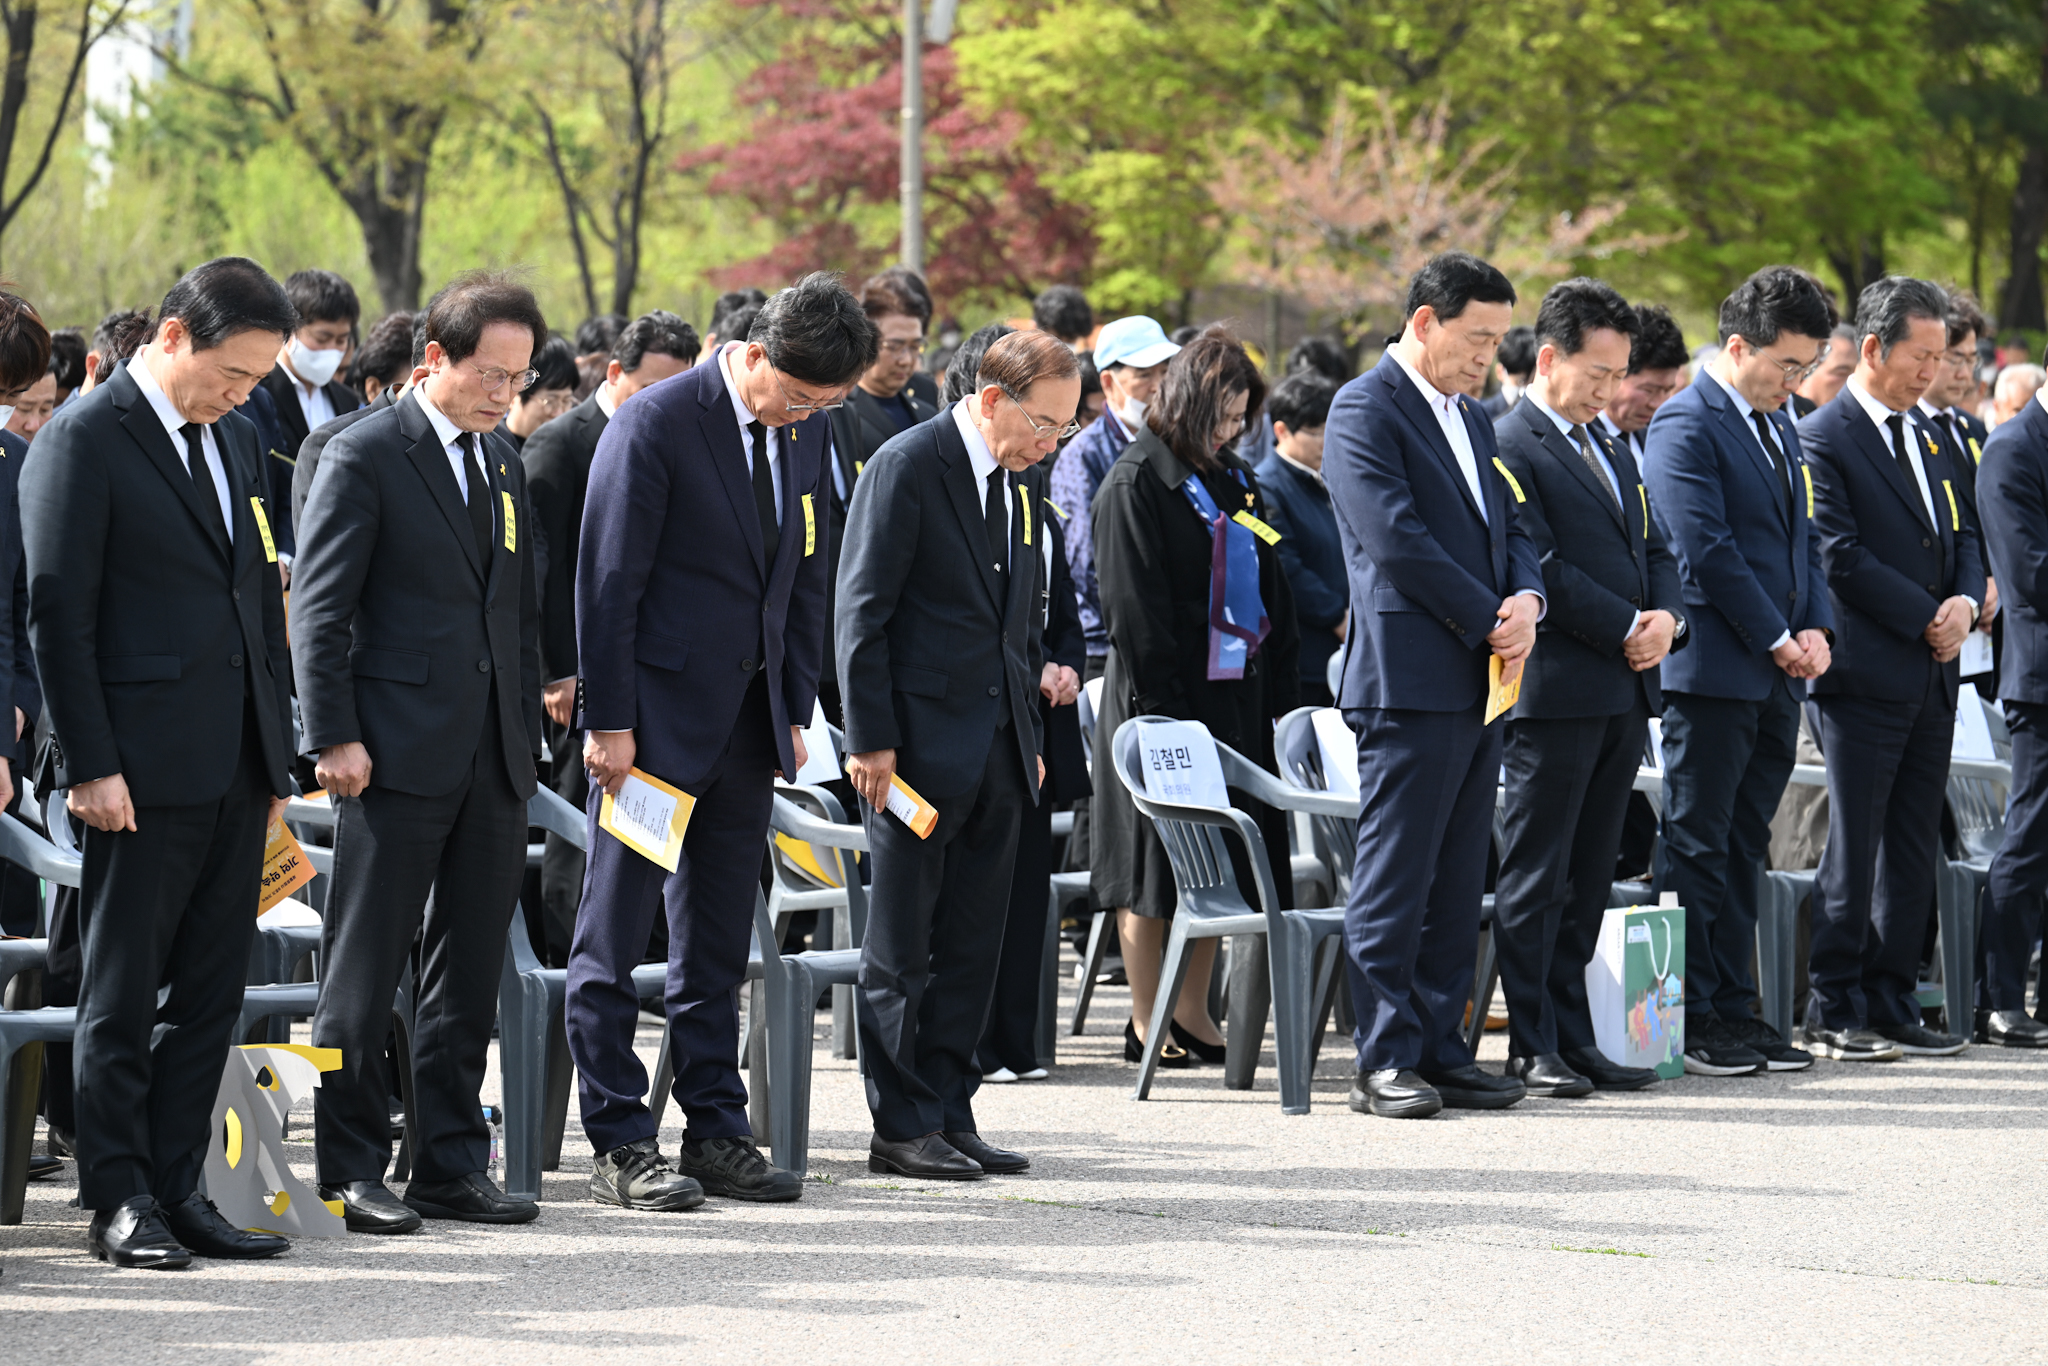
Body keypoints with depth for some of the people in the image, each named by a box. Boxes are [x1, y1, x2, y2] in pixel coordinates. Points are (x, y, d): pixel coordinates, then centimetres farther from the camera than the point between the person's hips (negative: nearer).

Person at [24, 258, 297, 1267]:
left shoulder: (234, 441, 15)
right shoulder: (83, 439, -8)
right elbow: (58, 612, -11)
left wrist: (277, 750, 15)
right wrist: (89, 764, -15)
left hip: (234, 767, 7)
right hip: (144, 767, -7)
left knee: (211, 992, 8)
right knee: (124, 992, 0)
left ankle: (177, 1187, 14)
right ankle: (118, 1202, 6)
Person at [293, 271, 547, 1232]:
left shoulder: (504, 466, 16)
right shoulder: (365, 456, -5)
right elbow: (319, 607, -8)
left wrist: (527, 740, 14)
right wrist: (334, 738, -14)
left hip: (491, 765, 7)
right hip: (397, 757, -7)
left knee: (469, 975, 8)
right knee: (364, 972, -3)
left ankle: (452, 1167, 14)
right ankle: (350, 1171, 2)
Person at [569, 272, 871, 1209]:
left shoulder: (807, 430, 7)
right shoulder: (654, 426, -14)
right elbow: (608, 582, -13)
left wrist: (794, 711, 11)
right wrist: (609, 721, -14)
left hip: (748, 719, 7)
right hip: (657, 715, -7)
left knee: (717, 940, 11)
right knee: (615, 938, -2)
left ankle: (716, 1132, 16)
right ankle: (620, 1145, 1)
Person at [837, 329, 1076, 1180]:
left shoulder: (1020, 484, 13)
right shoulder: (907, 467, -10)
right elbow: (861, 611, -12)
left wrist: (1029, 736, 15)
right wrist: (871, 740, -15)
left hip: (995, 752, 7)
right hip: (919, 747, -7)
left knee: (972, 948, 8)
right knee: (901, 949, 0)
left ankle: (949, 1114, 14)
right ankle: (902, 1129, 4)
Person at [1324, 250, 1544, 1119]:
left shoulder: (1469, 419, 19)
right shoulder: (1365, 412, -9)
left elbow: (1508, 526, 19)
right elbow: (1399, 541, -17)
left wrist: (1527, 599, -3)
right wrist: (1492, 622, -12)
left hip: (1479, 682, 9)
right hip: (1411, 680, -9)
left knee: (1456, 884, 10)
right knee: (1394, 881, -5)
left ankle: (1441, 1050, 14)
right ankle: (1387, 1063, -3)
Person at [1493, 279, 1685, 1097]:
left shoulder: (1613, 450, 19)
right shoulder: (1509, 447, -9)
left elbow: (1652, 550, 20)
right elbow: (1538, 568, -16)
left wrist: (1666, 618, -1)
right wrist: (1626, 628, -14)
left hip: (1626, 692, 8)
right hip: (1556, 691, -8)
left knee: (1589, 873, 10)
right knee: (1536, 875, -3)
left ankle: (1572, 1036, 14)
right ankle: (1532, 1048, 0)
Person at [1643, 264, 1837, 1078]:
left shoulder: (1779, 426, 16)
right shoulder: (1685, 426, -12)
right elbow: (1705, 550, -17)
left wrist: (1817, 628, 4)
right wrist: (1778, 638, -12)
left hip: (1775, 674, 8)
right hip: (1714, 668, -8)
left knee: (1743, 847, 11)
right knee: (1699, 848, -3)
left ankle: (1733, 1008, 15)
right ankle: (1691, 1020, 1)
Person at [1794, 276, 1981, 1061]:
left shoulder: (1926, 435, 16)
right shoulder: (1823, 439, -9)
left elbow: (1960, 535, 19)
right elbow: (1841, 559, -14)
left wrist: (1965, 601, -2)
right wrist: (1927, 618, -13)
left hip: (1931, 674, 8)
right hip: (1865, 675, -7)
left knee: (1912, 849, 8)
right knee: (1853, 849, -4)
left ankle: (1891, 1007, 13)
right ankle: (1833, 1013, 2)